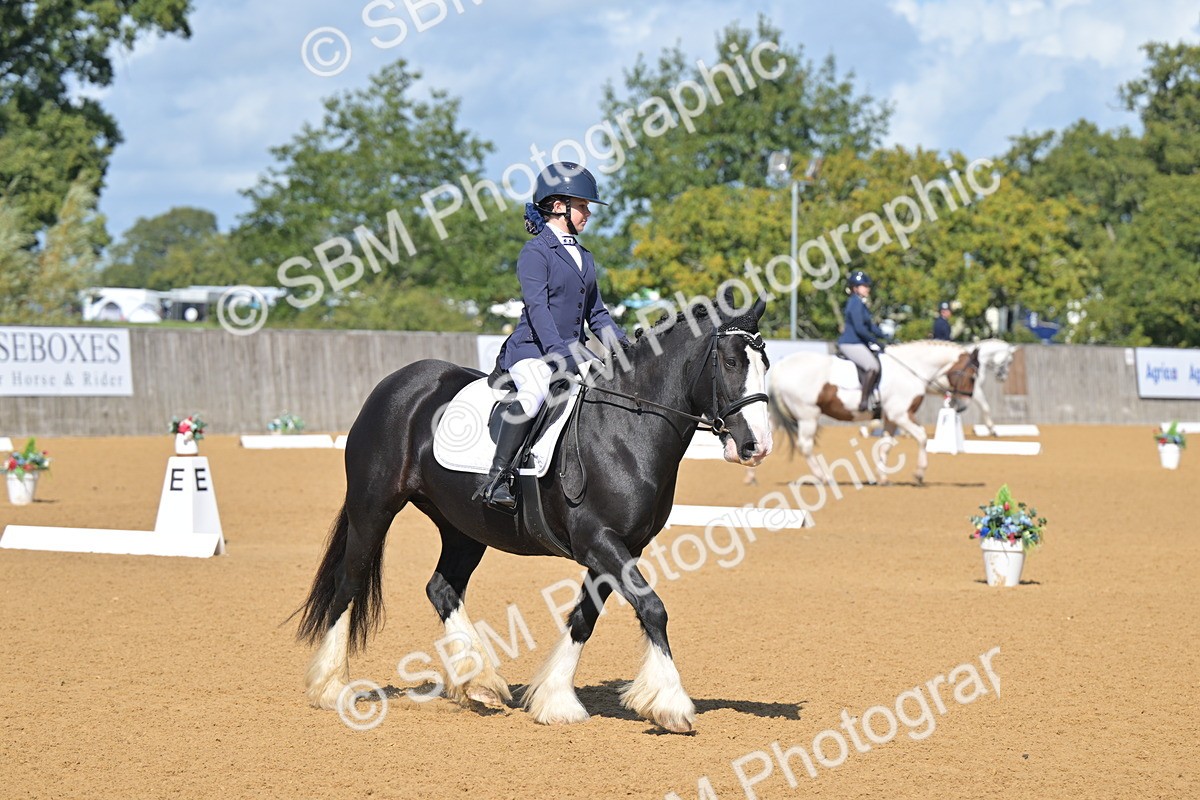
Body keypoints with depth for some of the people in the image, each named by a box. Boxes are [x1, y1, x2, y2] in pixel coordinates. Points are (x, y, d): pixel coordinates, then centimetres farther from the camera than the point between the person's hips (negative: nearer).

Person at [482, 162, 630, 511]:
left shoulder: (583, 256, 19)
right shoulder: (535, 252, -6)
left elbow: (595, 312, 19)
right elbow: (537, 306, -17)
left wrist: (623, 344, 2)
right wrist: (558, 353, -29)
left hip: (573, 352, 8)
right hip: (532, 349, -8)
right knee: (535, 392, -37)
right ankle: (497, 478, -35)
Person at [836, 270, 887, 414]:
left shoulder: (861, 303, 18)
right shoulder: (855, 303, -14)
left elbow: (870, 325, 20)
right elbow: (859, 328, -21)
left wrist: (885, 337, 10)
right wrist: (876, 342, -14)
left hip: (858, 343, 11)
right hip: (850, 344, -11)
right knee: (873, 366, -24)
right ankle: (864, 401, -24)